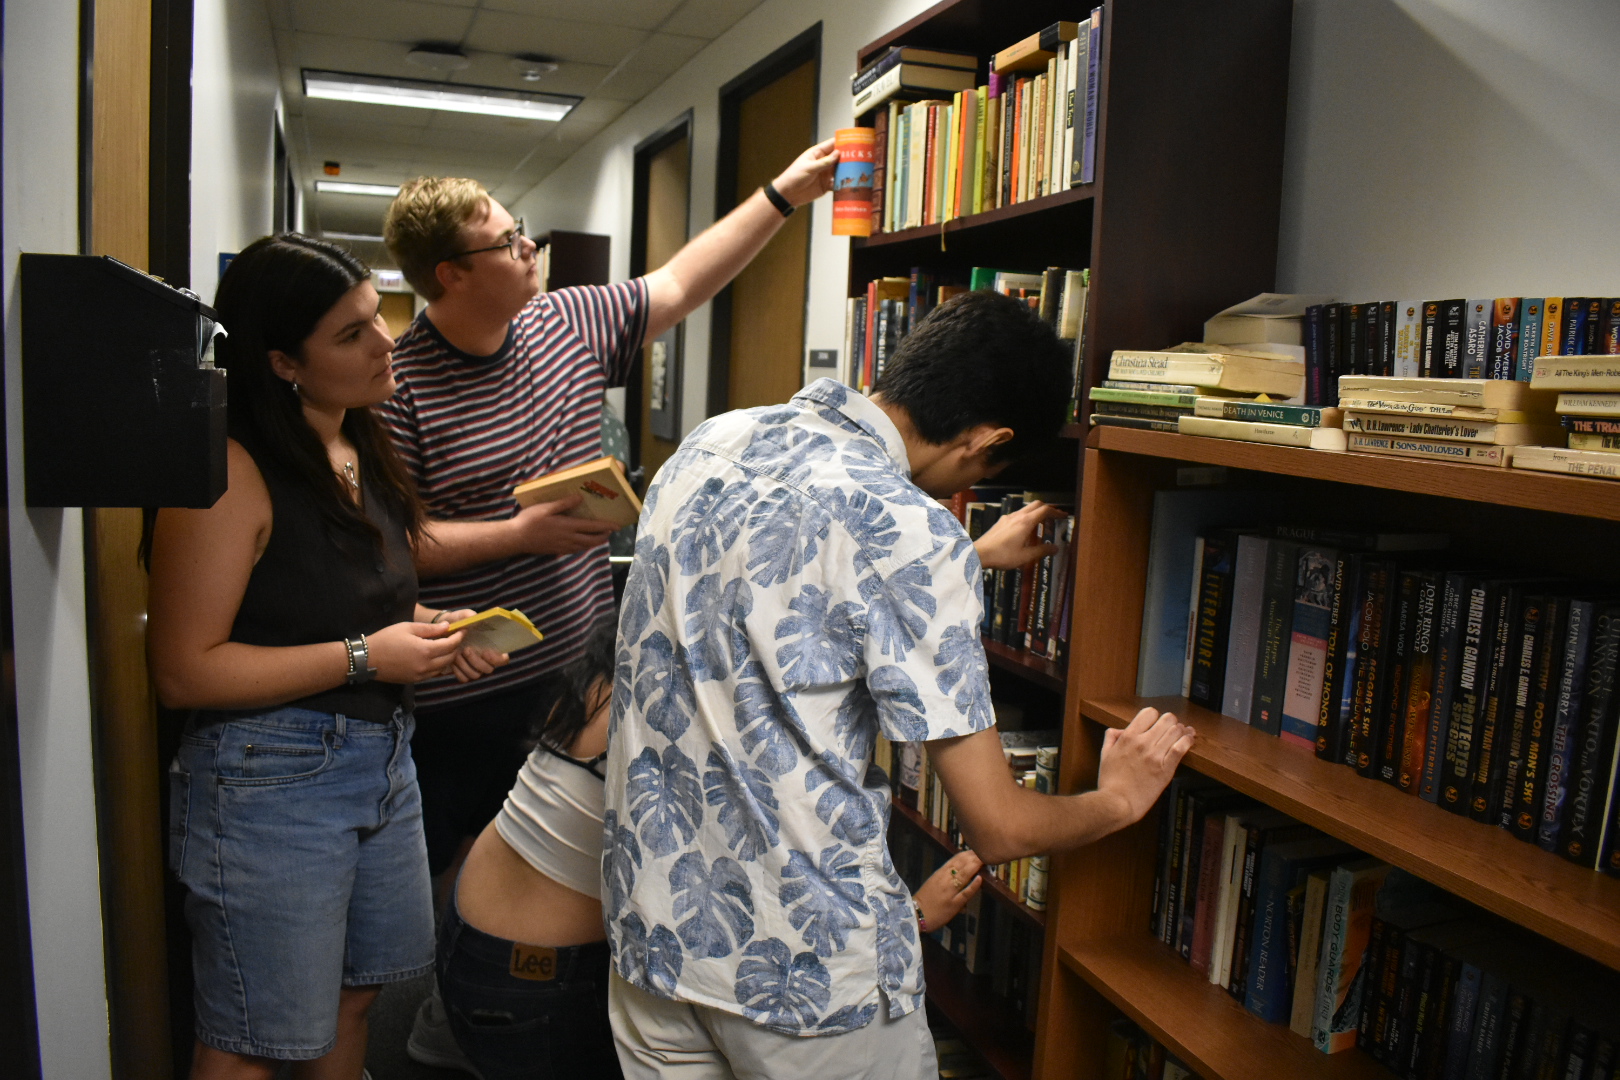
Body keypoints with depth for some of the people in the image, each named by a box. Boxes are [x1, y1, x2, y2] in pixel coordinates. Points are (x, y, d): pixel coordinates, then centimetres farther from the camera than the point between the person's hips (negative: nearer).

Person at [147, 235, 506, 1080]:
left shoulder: (361, 452, 9)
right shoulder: (232, 471, -18)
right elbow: (183, 671, -20)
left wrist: (422, 629, 4)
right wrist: (364, 658, -20)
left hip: (383, 756, 8)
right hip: (269, 780, -8)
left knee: (352, 999, 20)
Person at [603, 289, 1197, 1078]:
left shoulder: (711, 442, 1)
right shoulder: (910, 532, -22)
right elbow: (998, 827, -17)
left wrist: (974, 555, 33)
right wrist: (1120, 796, 5)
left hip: (650, 927, 7)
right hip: (804, 965, -6)